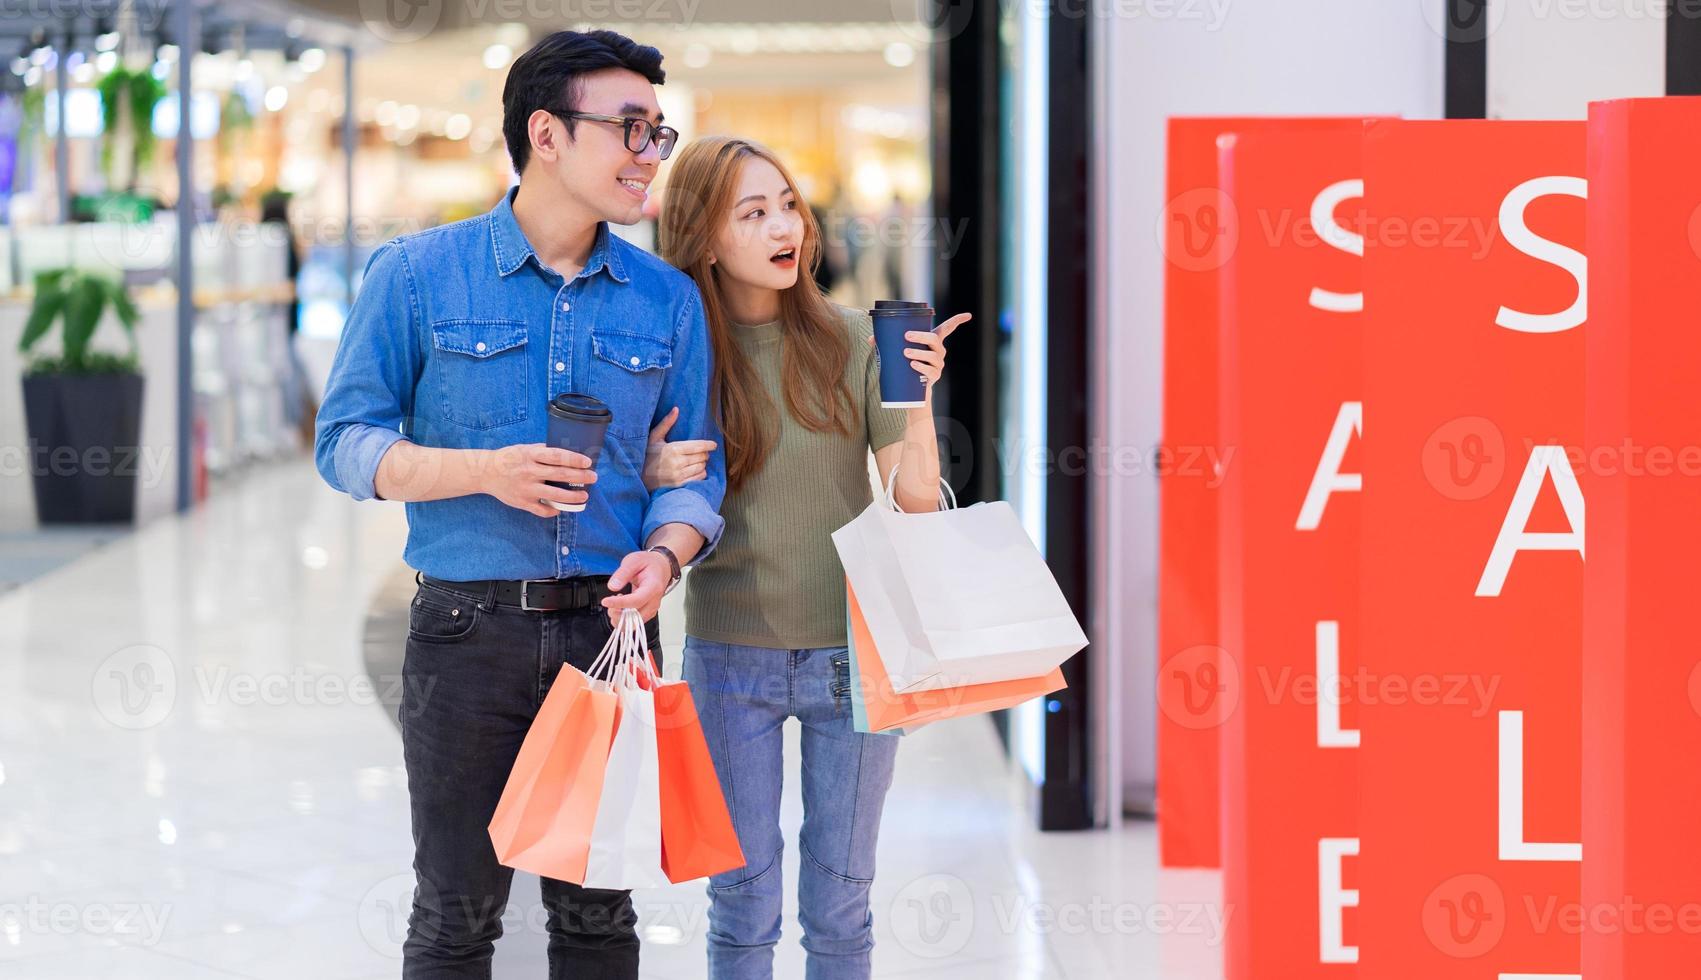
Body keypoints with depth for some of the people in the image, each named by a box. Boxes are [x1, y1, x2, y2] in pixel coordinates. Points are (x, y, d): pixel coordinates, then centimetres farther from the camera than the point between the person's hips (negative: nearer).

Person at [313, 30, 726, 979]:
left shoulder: (667, 297, 6)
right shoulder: (418, 276, -3)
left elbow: (695, 466, 8)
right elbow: (347, 442, -3)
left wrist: (666, 554, -13)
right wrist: (486, 472, -17)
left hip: (611, 629, 3)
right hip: (470, 631, -3)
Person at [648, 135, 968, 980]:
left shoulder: (852, 341, -3)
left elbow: (916, 496, -4)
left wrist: (920, 394, -18)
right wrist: (654, 476, -16)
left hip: (851, 651, 0)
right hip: (729, 655, 0)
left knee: (839, 903, 9)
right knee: (741, 899, 7)